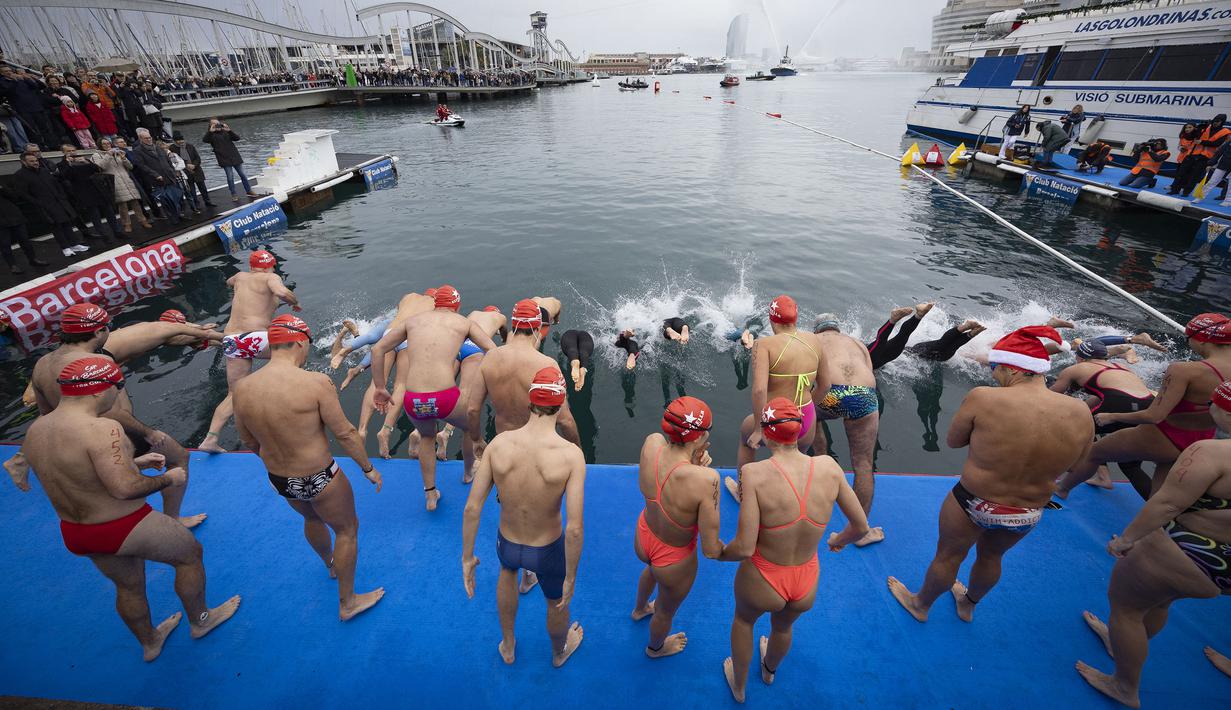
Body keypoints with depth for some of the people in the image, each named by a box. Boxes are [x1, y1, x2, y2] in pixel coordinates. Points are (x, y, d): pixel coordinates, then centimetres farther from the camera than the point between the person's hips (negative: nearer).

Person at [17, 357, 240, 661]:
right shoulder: (101, 428, -29)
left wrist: (135, 462, 15)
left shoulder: (36, 430, 0)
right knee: (190, 554, 18)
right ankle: (200, 621, 38)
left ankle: (149, 643, 52)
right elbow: (124, 488, -31)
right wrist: (168, 479, -15)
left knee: (129, 588, 29)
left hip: (75, 533, 8)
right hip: (127, 528, -8)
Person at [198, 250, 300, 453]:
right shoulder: (271, 277, 1)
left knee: (235, 394, 14)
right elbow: (282, 293, -21)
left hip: (231, 341, 7)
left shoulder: (240, 276, 21)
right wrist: (295, 303, -3)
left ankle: (210, 439, 7)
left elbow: (228, 283, 46)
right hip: (254, 338, -7)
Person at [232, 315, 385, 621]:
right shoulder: (316, 383, -28)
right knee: (347, 529, 19)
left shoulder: (242, 388, -10)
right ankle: (347, 603, 34)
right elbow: (345, 433, -20)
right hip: (319, 480, -6)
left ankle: (331, 565, 63)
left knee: (313, 519, 34)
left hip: (279, 480, 6)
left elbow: (249, 441, 4)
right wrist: (369, 469, -5)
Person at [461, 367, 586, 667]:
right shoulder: (571, 454, -31)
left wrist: (467, 557, -1)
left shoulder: (499, 443, -23)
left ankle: (508, 647, 59)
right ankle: (559, 651, 64)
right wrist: (571, 578, -13)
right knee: (557, 602, 32)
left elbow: (472, 508, -16)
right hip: (547, 551, -2)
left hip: (507, 543, 3)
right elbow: (575, 529, -30)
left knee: (508, 570, 40)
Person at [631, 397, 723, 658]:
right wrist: (724, 548, -7)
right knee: (666, 612, 32)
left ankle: (639, 608, 75)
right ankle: (655, 648, 67)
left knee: (653, 567, 43)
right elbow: (710, 549, -29)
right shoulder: (705, 479, -41)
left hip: (643, 537, 5)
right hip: (675, 560, -5)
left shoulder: (652, 443, -27)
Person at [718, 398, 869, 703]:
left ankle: (739, 686, 61)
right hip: (807, 586, 4)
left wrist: (721, 553, -6)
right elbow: (861, 527, -6)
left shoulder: (754, 473, -30)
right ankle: (770, 670, 71)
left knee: (743, 619, 35)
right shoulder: (829, 467, -18)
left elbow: (744, 548, -28)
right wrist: (839, 540, 16)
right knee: (783, 626, 39)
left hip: (762, 582, -3)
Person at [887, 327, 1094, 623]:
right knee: (990, 557, 32)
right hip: (1028, 515, 4)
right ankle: (968, 604, 58)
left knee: (948, 556, 22)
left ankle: (920, 605, 47)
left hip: (973, 505, -4)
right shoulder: (1081, 413, -16)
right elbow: (1076, 460, 3)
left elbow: (953, 441, -13)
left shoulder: (984, 398, -28)